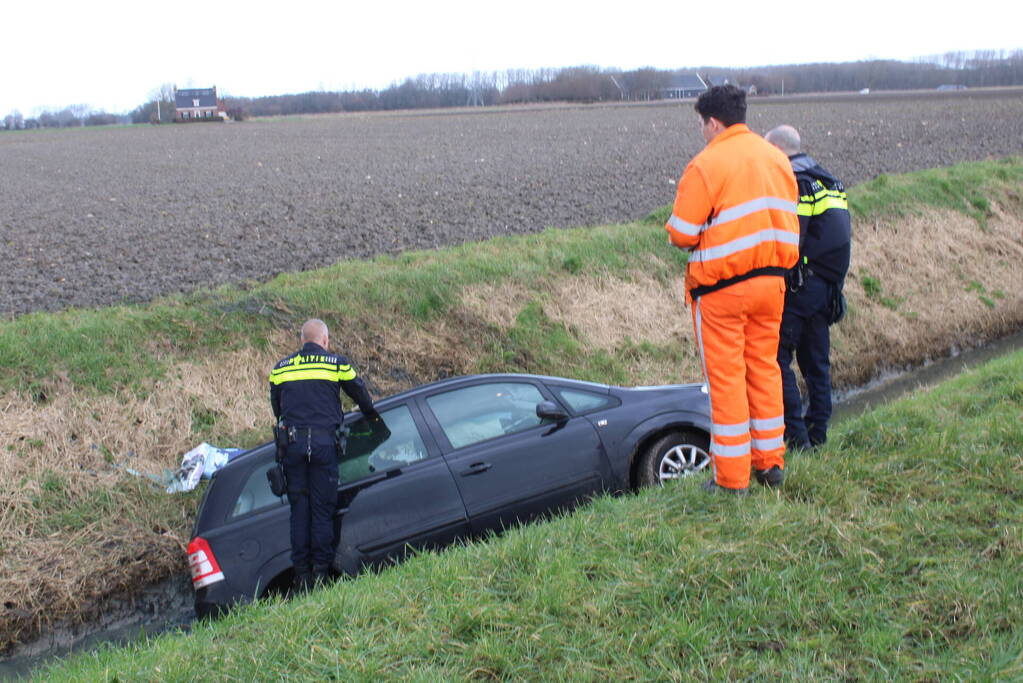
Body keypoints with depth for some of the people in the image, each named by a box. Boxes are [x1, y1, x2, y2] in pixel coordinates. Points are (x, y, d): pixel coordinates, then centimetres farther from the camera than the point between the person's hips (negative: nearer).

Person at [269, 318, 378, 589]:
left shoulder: (280, 368, 12)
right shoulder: (337, 363, 3)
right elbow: (360, 394, 13)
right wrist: (373, 416, 32)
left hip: (292, 442, 2)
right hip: (323, 441, -2)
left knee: (299, 509, 8)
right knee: (323, 508, 4)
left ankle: (301, 575, 8)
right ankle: (321, 571, 3)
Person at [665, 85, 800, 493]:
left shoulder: (706, 164, -14)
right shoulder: (776, 157, 9)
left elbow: (682, 234, -14)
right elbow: (787, 223, 14)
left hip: (721, 288, -6)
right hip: (771, 280, 6)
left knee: (726, 377, 1)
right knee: (765, 369, 16)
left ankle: (731, 478, 8)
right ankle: (771, 463, 24)